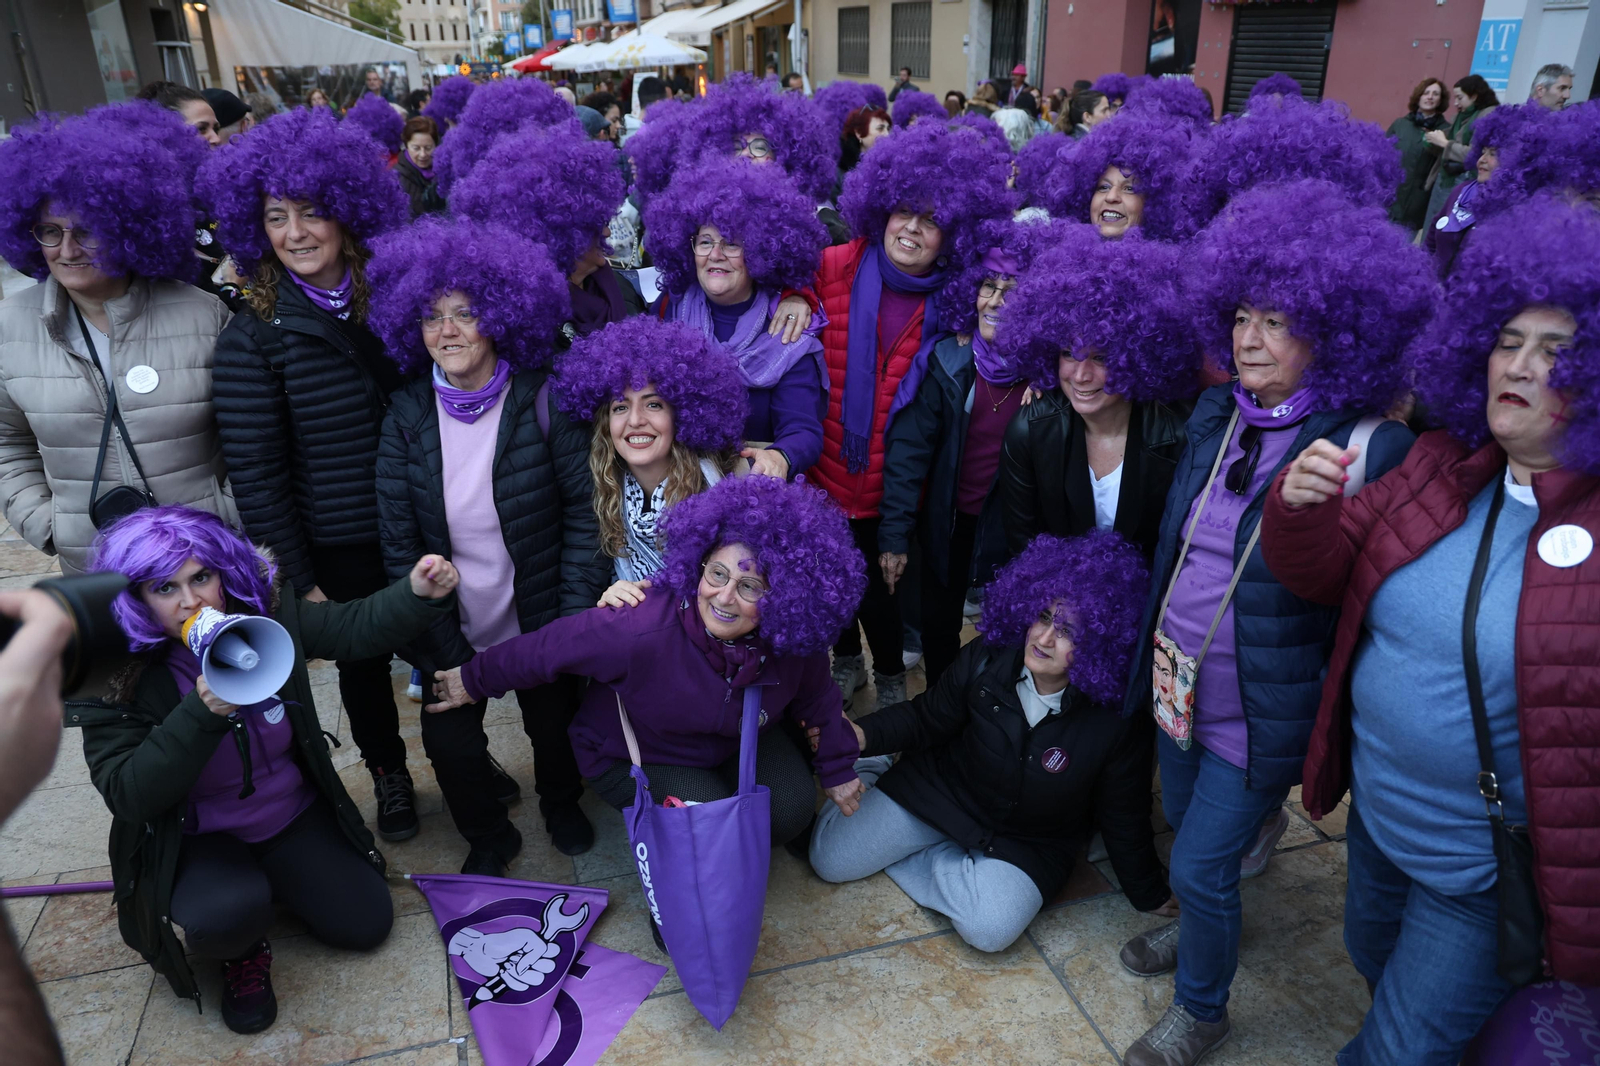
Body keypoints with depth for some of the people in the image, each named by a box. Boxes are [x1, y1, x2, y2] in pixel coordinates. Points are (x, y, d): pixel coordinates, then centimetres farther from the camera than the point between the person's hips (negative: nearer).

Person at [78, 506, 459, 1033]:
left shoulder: (267, 613, -13)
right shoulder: (115, 678, -20)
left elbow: (357, 626, -10)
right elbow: (128, 796, -25)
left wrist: (419, 593, -31)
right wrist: (203, 713, -39)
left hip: (293, 815, 4)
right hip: (197, 839, -3)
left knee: (366, 922, -1)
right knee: (229, 913, -35)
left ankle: (267, 883, 27)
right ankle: (241, 951, 4)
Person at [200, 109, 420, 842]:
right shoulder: (253, 336, -11)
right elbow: (254, 472, -9)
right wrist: (297, 581, -9)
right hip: (336, 546, -1)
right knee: (363, 665, 18)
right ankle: (388, 776, 45)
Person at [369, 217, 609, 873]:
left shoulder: (542, 399, -13)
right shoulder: (407, 414, -6)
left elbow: (584, 507, -11)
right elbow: (398, 539, -5)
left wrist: (573, 615, -16)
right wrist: (439, 650, -9)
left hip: (538, 621, -1)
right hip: (455, 628, 2)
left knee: (555, 728, 17)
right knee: (449, 742, 4)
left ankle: (560, 803, 52)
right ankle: (487, 836, 38)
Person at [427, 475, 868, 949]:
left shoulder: (795, 645, -25)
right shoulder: (642, 630, -40)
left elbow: (817, 700, -2)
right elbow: (548, 647, -26)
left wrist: (838, 770, 9)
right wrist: (474, 680, -11)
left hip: (736, 743, 5)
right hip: (636, 758, -4)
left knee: (791, 808, -15)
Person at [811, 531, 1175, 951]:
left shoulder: (1121, 721, -25)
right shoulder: (987, 659, -18)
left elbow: (1125, 819, -9)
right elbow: (927, 718, -3)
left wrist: (1149, 894, 3)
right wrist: (861, 735, -20)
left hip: (1027, 841, -1)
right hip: (943, 789, 1)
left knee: (991, 929, -29)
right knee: (831, 860, -3)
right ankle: (870, 772, 24)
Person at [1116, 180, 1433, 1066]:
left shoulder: (1369, 449, -20)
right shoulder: (1218, 414, 0)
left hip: (1261, 706, -6)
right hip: (1178, 682, 6)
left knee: (1199, 865, 5)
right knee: (1186, 822, 26)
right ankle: (1203, 925, 56)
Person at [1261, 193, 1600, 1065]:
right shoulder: (1439, 468, -4)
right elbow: (1321, 574, -3)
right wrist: (1302, 507, -22)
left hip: (1486, 875, -5)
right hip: (1377, 818, 5)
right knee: (1375, 962, 32)